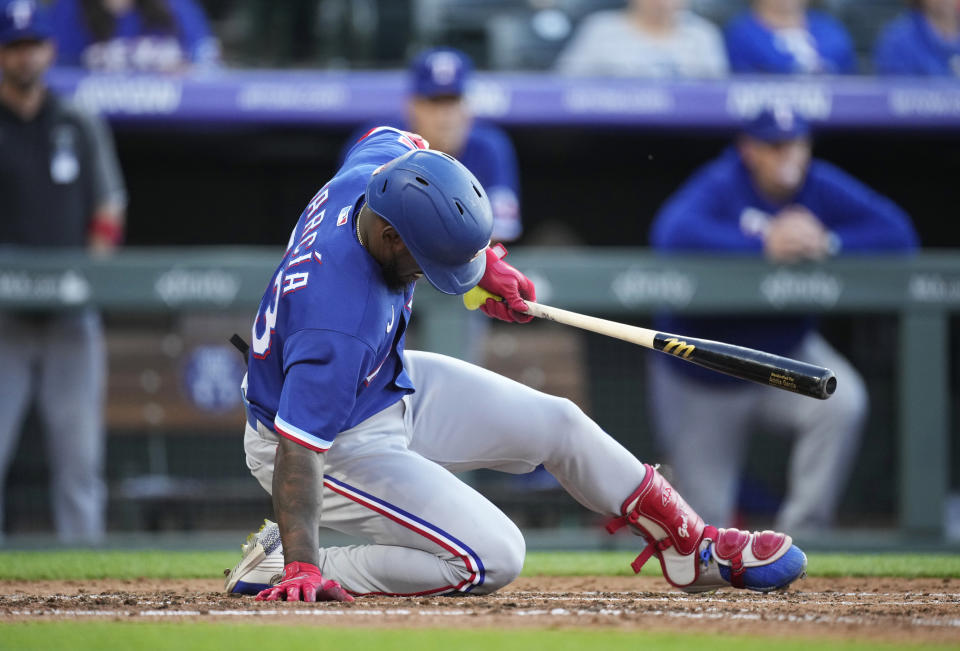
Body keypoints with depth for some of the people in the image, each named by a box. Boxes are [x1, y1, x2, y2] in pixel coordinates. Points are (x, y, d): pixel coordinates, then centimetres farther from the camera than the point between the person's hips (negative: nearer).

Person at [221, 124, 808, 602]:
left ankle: (694, 548, 32)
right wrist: (299, 570, -46)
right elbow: (297, 451, -39)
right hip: (337, 443, -9)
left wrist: (483, 261, 2)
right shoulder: (339, 321, -41)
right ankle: (279, 564, -8)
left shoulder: (376, 167, -18)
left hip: (391, 384, 9)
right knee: (492, 559, -17)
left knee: (555, 422, 12)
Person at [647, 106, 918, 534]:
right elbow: (673, 232, -39)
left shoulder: (821, 187, -9)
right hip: (703, 378, -3)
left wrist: (829, 243, -31)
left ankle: (801, 531, -16)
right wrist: (764, 246, -44)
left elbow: (898, 233, -16)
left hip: (784, 354, 3)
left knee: (843, 402, -30)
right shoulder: (722, 185, -19)